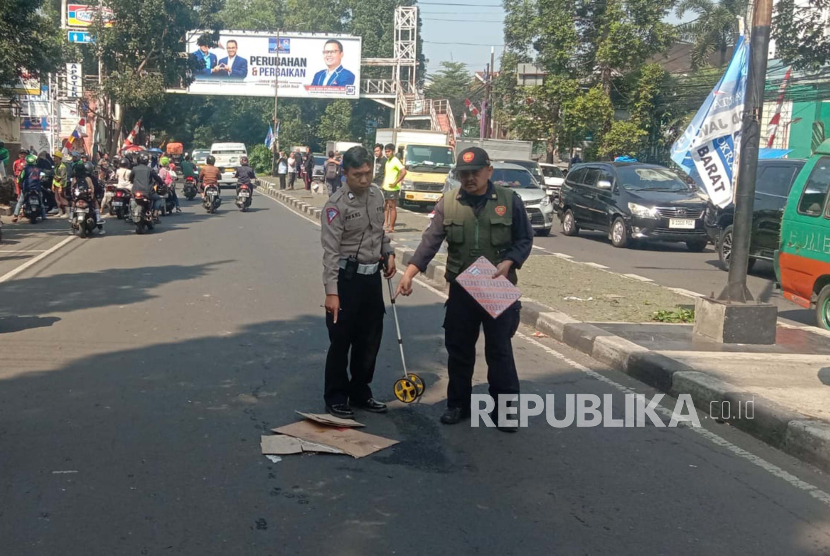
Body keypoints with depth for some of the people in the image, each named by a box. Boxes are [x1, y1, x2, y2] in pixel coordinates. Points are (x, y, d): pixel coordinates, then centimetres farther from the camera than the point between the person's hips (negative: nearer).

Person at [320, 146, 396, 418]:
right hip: (347, 277, -7)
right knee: (341, 340, 2)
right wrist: (331, 291, -24)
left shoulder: (377, 194, 5)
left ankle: (360, 392, 28)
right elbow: (331, 250, -20)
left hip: (373, 275, 7)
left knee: (370, 339, 13)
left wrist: (388, 252, 7)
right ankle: (336, 398, 16)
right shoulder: (337, 204, -16)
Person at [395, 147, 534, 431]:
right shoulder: (448, 203, -1)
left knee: (499, 350, 3)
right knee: (458, 348, 11)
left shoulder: (509, 200, -5)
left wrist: (508, 263, -18)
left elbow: (525, 239, 1)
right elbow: (430, 240, -7)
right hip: (461, 289, 2)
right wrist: (409, 273, -19)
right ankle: (458, 404, 26)